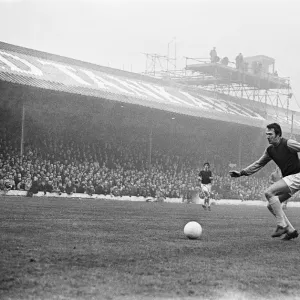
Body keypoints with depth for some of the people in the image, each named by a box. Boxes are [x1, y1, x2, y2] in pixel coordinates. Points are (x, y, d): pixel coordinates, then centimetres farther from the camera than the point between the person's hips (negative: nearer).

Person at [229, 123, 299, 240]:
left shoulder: (288, 144, -11)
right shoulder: (270, 150, 11)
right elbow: (258, 164, 19)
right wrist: (242, 173, 13)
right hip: (288, 178, 8)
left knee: (269, 192, -21)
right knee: (271, 206, 3)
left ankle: (282, 225, -17)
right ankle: (291, 230, 10)